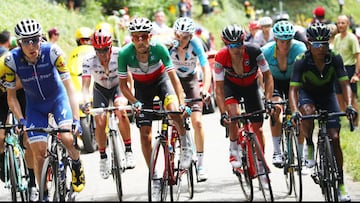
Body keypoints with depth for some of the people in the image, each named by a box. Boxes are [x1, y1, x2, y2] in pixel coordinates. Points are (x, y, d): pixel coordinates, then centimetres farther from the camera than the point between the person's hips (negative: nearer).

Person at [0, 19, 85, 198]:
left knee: (67, 137, -25)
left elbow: (69, 87, -28)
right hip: (35, 106, 1)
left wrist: (76, 120, -36)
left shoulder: (52, 52, -29)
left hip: (58, 99, -1)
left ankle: (77, 166, 7)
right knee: (38, 151, -8)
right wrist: (20, 121, -25)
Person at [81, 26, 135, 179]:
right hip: (100, 89, 1)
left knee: (121, 111, -30)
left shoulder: (119, 55, -28)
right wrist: (86, 102, -48)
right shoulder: (89, 61, -26)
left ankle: (128, 151, -18)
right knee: (100, 122, -15)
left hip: (118, 86, -1)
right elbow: (85, 85, -30)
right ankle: (103, 157, 7)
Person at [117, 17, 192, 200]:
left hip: (161, 80, -1)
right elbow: (123, 84, -16)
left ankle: (185, 143, -1)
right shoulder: (125, 53, -28)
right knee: (145, 132, -5)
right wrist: (135, 102, -31)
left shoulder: (158, 49, -31)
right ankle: (154, 179, 5)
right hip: (142, 86, 2)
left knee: (174, 110, -31)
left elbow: (173, 77, -28)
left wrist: (182, 103, -39)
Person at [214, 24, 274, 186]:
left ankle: (261, 164, 15)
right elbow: (219, 87, -27)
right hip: (231, 85, -1)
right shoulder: (221, 57, -31)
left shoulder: (254, 51, -32)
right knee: (233, 114, -30)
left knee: (257, 127, -2)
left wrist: (268, 100, -33)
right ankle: (234, 151, -9)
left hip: (251, 85, 1)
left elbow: (268, 76, -22)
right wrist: (223, 113, -36)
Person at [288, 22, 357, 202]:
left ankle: (340, 184, -4)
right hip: (307, 94, -1)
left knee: (334, 138, -10)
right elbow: (293, 88, -31)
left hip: (328, 96, 1)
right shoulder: (302, 61, -27)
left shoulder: (335, 59, -23)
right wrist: (295, 111, -48)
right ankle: (309, 147, -12)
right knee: (307, 111, -38)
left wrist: (349, 105, -43)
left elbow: (345, 84, -25)